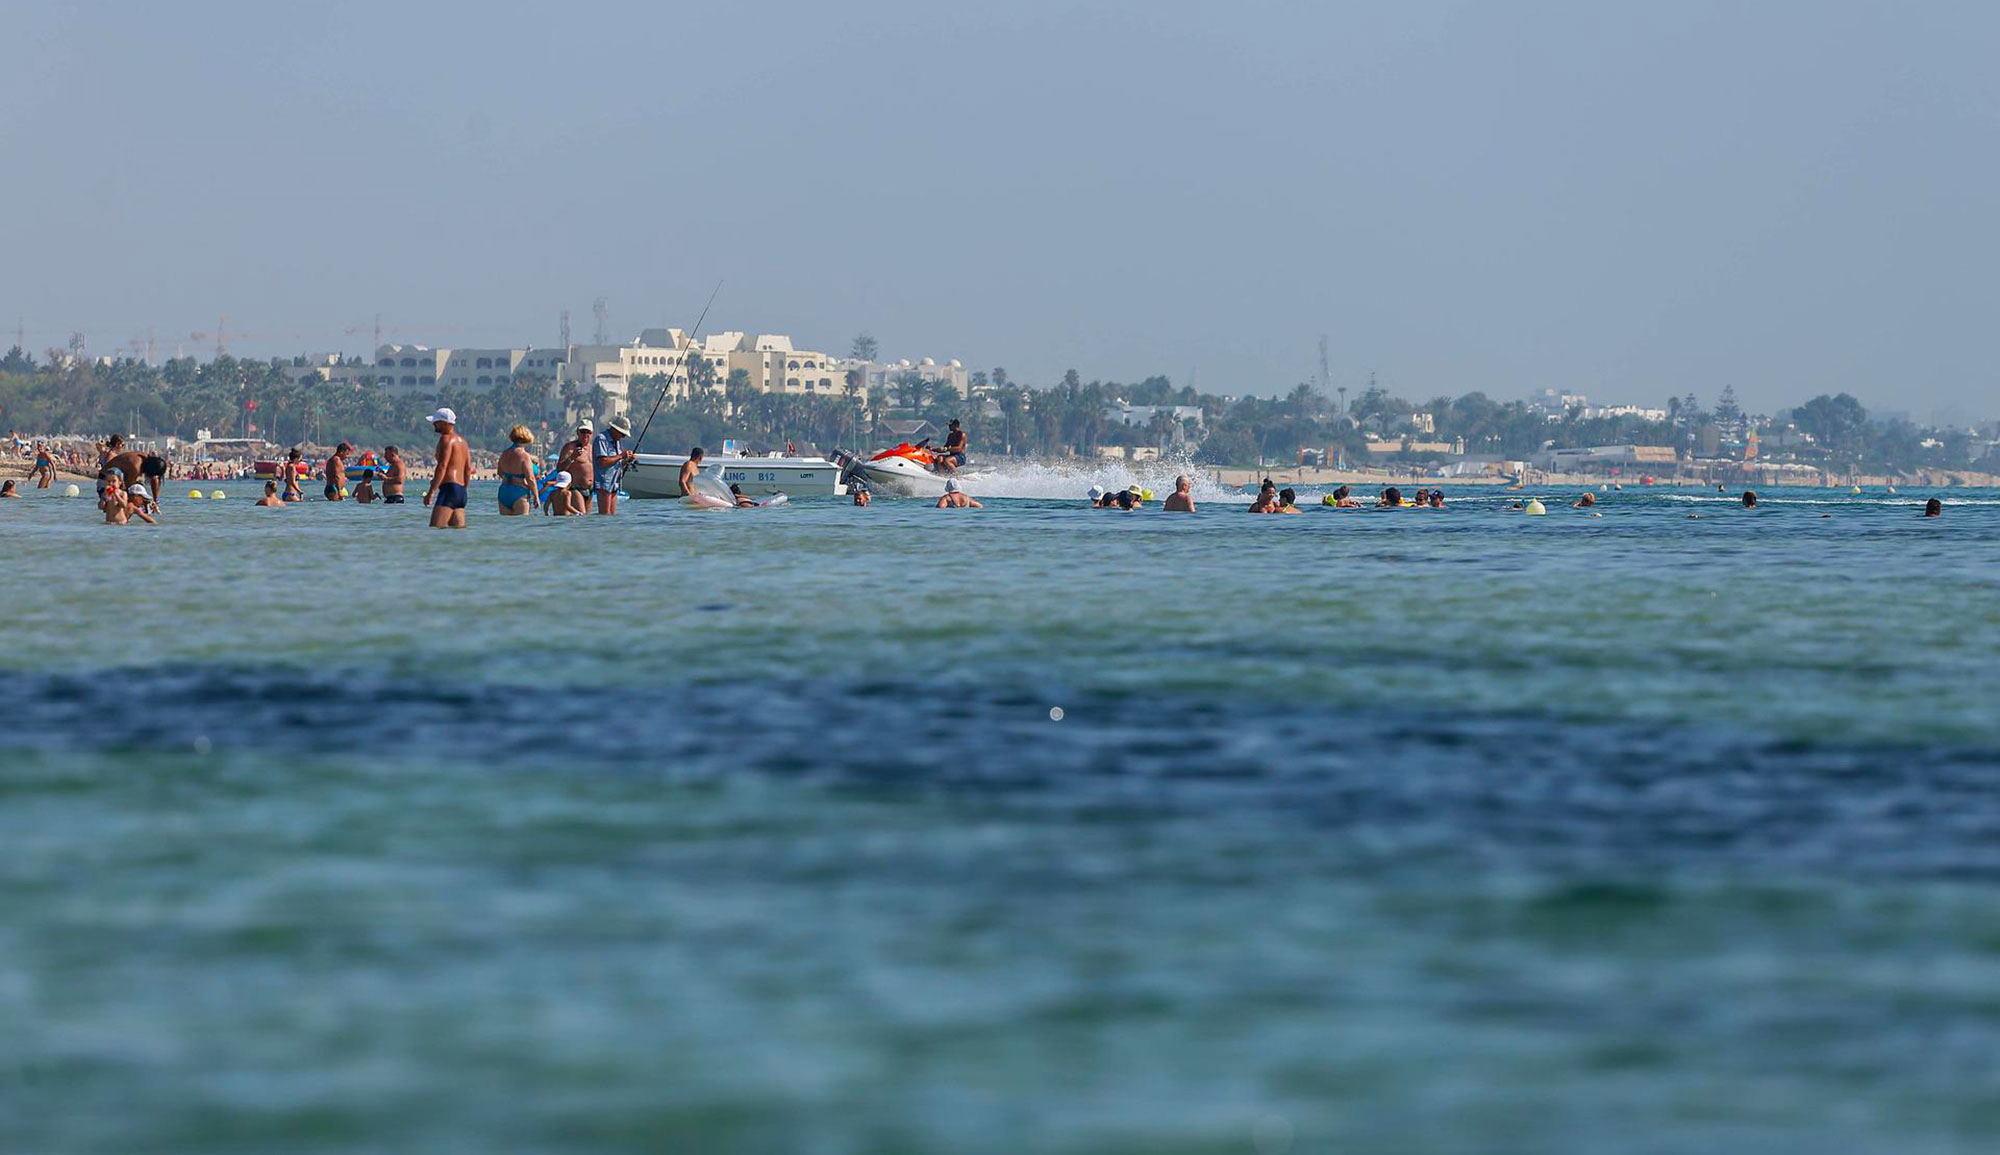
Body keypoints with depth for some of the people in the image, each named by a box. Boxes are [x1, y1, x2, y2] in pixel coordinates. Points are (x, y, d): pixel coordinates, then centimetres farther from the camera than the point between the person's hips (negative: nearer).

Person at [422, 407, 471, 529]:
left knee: (435, 528, -18)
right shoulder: (461, 440, 21)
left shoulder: (446, 439, -8)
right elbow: (468, 469, 23)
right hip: (461, 491, 10)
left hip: (449, 488, -10)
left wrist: (431, 492, -20)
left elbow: (442, 466, -17)